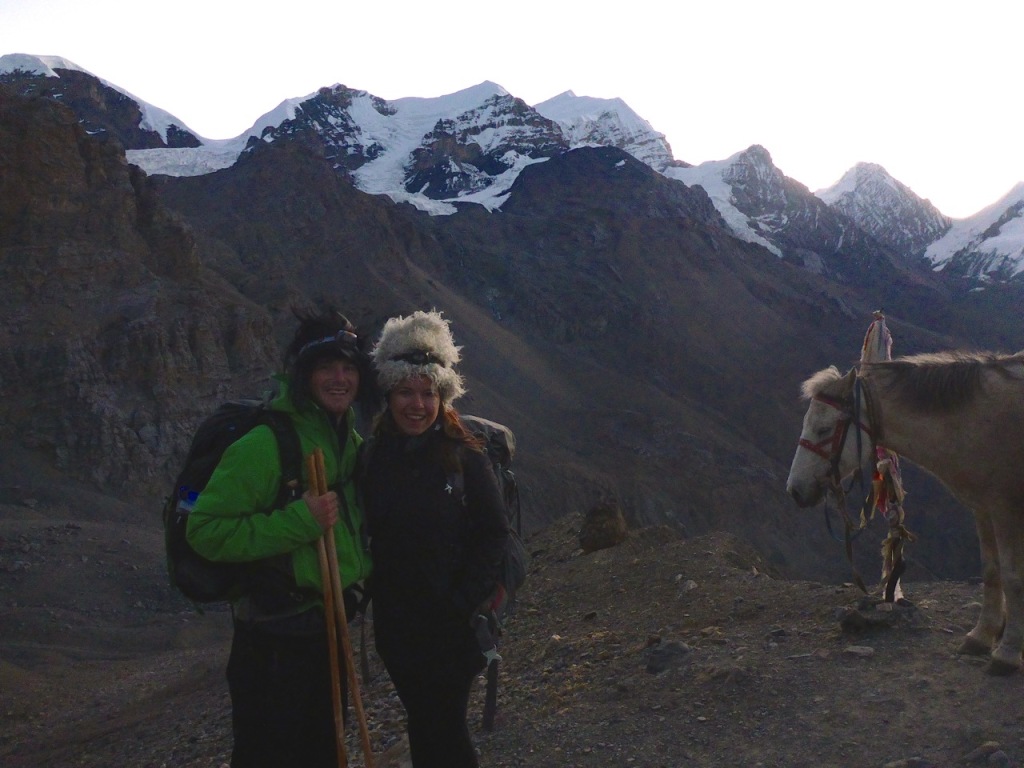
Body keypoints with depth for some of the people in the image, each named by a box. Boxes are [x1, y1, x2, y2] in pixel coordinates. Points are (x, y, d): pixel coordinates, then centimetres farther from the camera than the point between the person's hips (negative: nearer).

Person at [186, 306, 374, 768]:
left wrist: (360, 575, 12)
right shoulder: (267, 443, -20)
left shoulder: (352, 440, 6)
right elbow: (206, 530, -24)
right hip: (275, 641, -8)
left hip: (329, 628, 8)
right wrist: (297, 522, -29)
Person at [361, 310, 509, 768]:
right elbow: (367, 533, 7)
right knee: (421, 722, 14)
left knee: (445, 726, 0)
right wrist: (365, 590, -4)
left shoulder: (465, 458, -9)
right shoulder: (374, 456, 1)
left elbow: (494, 535, -9)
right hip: (395, 622, 4)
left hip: (454, 625, -3)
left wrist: (464, 602, -15)